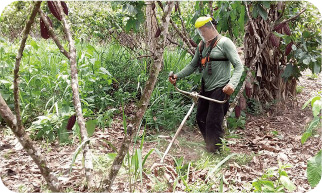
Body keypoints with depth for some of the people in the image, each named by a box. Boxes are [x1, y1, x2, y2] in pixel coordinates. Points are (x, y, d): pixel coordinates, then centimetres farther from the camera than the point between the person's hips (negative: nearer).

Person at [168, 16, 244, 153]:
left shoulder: (224, 43, -7)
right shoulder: (201, 45, 15)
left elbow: (239, 66, -12)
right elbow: (193, 65, 23)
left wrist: (232, 84, -29)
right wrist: (177, 76, 9)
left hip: (220, 90, -8)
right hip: (205, 89, 8)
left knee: (213, 122, -9)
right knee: (201, 119, 12)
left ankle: (213, 152, 2)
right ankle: (209, 146, 27)